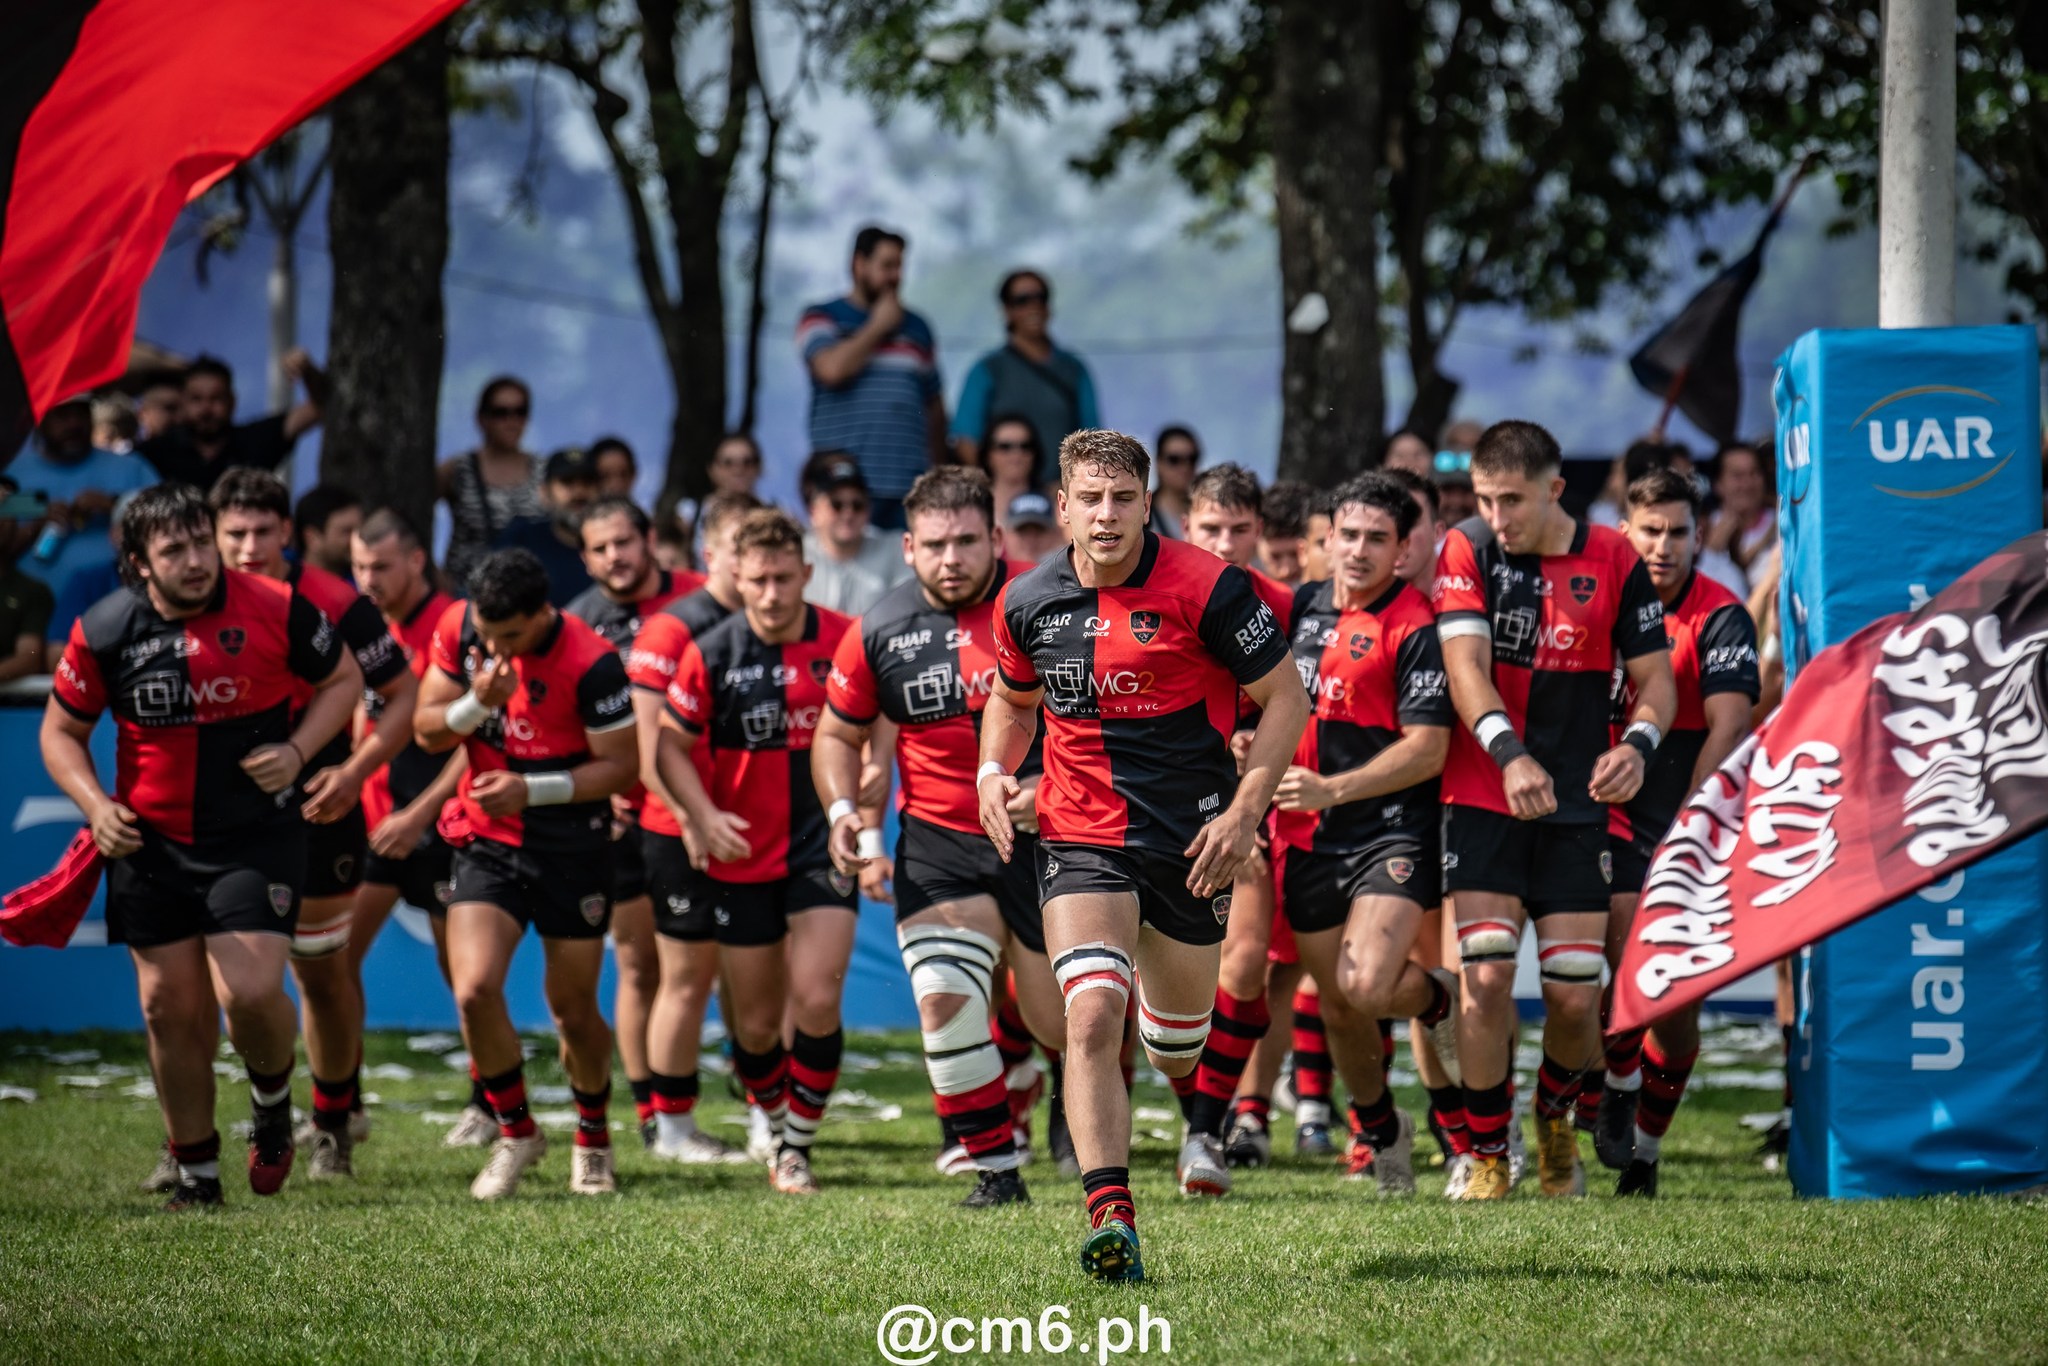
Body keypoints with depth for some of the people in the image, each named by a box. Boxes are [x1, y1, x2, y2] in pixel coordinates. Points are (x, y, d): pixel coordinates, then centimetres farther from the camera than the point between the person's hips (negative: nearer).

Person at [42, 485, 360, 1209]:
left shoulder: (275, 608, -11)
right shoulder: (103, 631, -6)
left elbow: (342, 678, 5)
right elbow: (61, 730, 8)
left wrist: (295, 751, -10)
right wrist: (96, 805, -9)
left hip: (256, 835, -2)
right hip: (149, 843, 2)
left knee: (250, 992, -17)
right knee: (171, 1007, 5)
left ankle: (273, 1097, 17)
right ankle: (195, 1173, 21)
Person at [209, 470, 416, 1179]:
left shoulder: (335, 606, -13)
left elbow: (405, 695, -6)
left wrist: (355, 770, -18)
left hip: (315, 810, -2)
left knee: (323, 974, 11)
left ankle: (332, 1123, 31)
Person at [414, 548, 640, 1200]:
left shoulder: (590, 663, -21)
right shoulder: (457, 629, -7)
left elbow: (621, 766, -14)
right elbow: (427, 730, 0)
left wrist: (531, 790, -25)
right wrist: (479, 701, -20)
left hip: (571, 846, -3)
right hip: (486, 840, 3)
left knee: (574, 1010, 6)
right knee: (474, 990, -14)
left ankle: (593, 1137, 32)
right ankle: (515, 1132, 7)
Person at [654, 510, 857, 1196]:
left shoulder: (845, 641, -6)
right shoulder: (711, 654, -6)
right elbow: (671, 746, 1)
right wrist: (705, 817, -14)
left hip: (823, 849, -1)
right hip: (742, 858, 1)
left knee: (816, 1002, -14)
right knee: (756, 1024, 6)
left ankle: (799, 1149, 0)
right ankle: (777, 1132, 30)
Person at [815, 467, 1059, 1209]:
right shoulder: (878, 632, -1)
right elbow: (837, 734, 13)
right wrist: (843, 811, -4)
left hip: (1043, 836, -2)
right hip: (937, 843, 2)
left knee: (1065, 1029, 3)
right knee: (944, 1001, -17)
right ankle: (995, 1168, -2)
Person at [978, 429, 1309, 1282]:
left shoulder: (1204, 587, -13)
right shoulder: (1027, 602, 0)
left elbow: (1285, 695, -5)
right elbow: (1013, 697, 21)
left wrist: (1246, 808, -13)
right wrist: (994, 773, 2)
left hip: (1190, 836, -1)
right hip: (1079, 836, 1)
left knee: (1176, 1032, 16)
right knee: (1092, 1016, -21)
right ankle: (1110, 1219, -25)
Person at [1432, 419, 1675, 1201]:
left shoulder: (1614, 562, 1)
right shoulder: (1466, 552, -3)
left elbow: (1654, 675, 6)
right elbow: (1466, 666, -14)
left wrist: (1636, 746, -15)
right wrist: (1509, 755, -30)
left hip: (1579, 807, 1)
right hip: (1483, 798, -1)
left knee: (1574, 996, -1)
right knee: (1486, 976, -12)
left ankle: (1556, 1115, 31)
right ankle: (1486, 1155, 3)